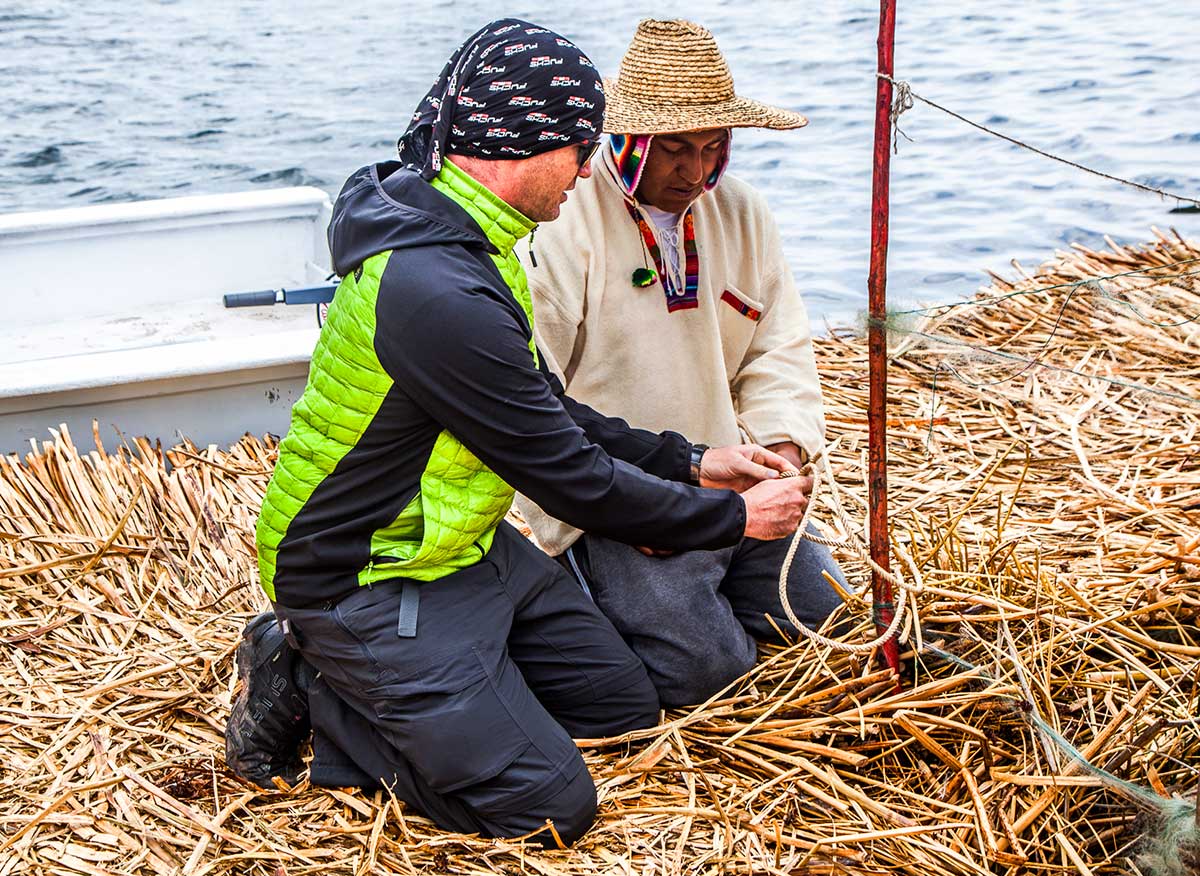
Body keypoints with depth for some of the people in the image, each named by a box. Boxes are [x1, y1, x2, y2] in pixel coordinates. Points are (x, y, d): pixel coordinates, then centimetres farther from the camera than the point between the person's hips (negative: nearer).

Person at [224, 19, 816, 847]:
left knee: (625, 707, 14)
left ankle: (365, 684, 15)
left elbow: (549, 414, 13)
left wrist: (688, 463, 10)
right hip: (367, 583, -10)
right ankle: (308, 688, 3)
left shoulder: (455, 233, 2)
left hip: (470, 550, 10)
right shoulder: (440, 293, -31)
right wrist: (736, 516, -10)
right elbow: (576, 482, -23)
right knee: (551, 805, -9)